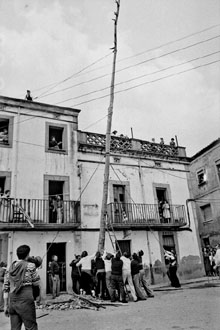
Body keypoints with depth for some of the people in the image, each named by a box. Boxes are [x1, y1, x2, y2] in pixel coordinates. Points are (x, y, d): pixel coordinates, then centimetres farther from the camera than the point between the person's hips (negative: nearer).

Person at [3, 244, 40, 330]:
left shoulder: (9, 269, 8)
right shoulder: (30, 266, -7)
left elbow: (5, 289, 10)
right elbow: (36, 283, 0)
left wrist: (6, 305, 17)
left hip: (12, 302, 6)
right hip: (25, 301, -5)